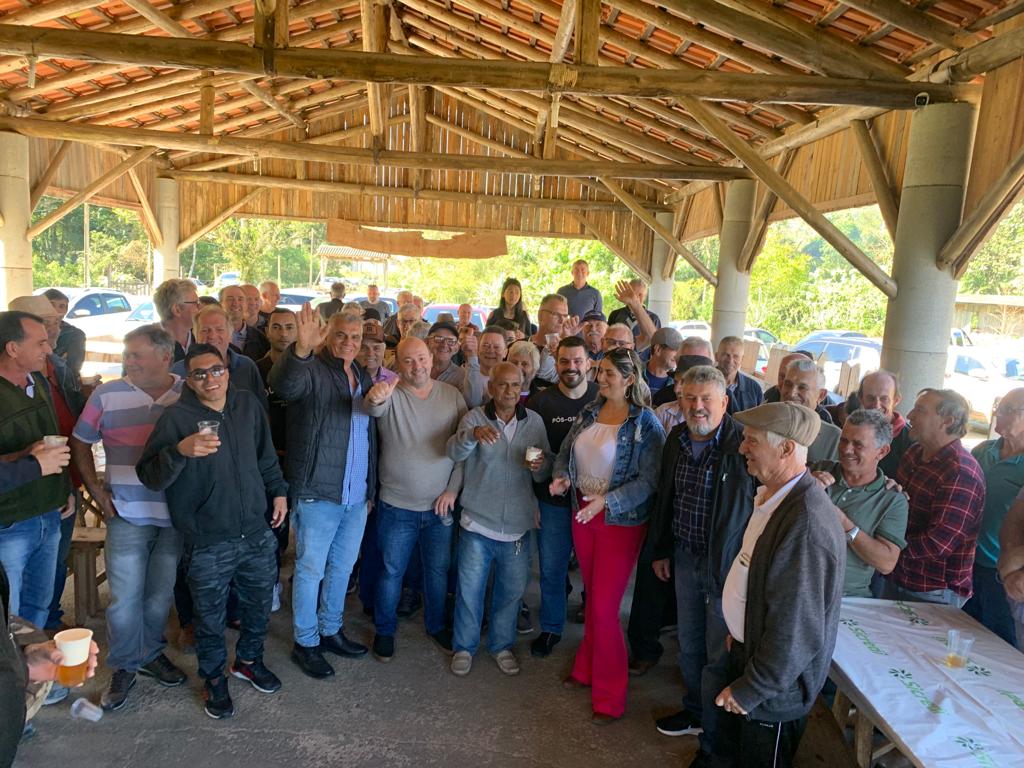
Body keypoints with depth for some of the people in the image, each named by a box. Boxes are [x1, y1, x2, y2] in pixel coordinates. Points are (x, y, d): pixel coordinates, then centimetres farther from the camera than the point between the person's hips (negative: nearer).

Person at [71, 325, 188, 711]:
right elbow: (80, 443, 10)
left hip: (178, 515, 0)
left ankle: (150, 654, 36)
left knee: (161, 594, 14)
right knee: (125, 597, 3)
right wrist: (95, 489, 1)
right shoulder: (107, 395, -1)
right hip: (127, 514, 0)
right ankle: (125, 667, 24)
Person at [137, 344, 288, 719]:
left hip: (257, 534, 4)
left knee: (259, 606, 20)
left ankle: (249, 660, 45)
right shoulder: (176, 418, -12)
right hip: (208, 544, -4)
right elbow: (149, 476, -17)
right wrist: (180, 451, -33)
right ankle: (214, 678, 37)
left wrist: (278, 490, 15)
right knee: (210, 618, 12)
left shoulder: (248, 405, 2)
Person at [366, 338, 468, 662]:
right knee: (391, 572, 13)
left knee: (438, 570, 18)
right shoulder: (391, 394, -8)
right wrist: (375, 398, -57)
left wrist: (453, 489, -7)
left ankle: (436, 624, 40)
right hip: (397, 506, -2)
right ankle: (385, 630, 34)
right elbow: (374, 408, -33)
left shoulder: (452, 395, -2)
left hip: (441, 505, 2)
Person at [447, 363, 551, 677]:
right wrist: (473, 435, -47)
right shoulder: (475, 418, -8)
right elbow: (454, 452, -26)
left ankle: (501, 645, 39)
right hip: (477, 523, -2)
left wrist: (540, 467, -20)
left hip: (517, 526, 3)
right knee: (470, 590, 11)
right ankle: (464, 646, 33)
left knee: (511, 591, 17)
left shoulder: (534, 422, 0)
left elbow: (545, 472, 4)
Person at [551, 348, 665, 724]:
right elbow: (565, 451, 9)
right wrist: (561, 476, -12)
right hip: (582, 513, 5)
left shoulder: (646, 424, -15)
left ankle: (610, 696, 18)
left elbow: (649, 480, -18)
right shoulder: (589, 412, 2)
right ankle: (587, 668, 39)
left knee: (604, 608, -1)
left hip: (620, 521, -5)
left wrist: (606, 501, -27)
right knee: (592, 595, 20)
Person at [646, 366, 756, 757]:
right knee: (689, 646, 23)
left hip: (726, 563, -6)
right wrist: (660, 549, 16)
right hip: (684, 557, 6)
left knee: (719, 657, 7)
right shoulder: (676, 438, 2)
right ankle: (695, 710, 47)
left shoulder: (743, 442, -20)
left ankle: (714, 741, 27)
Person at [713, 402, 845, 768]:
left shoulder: (806, 523, -33)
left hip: (776, 684, -8)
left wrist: (750, 690, -18)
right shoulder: (773, 496, -2)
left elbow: (796, 630, -29)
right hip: (747, 650, 8)